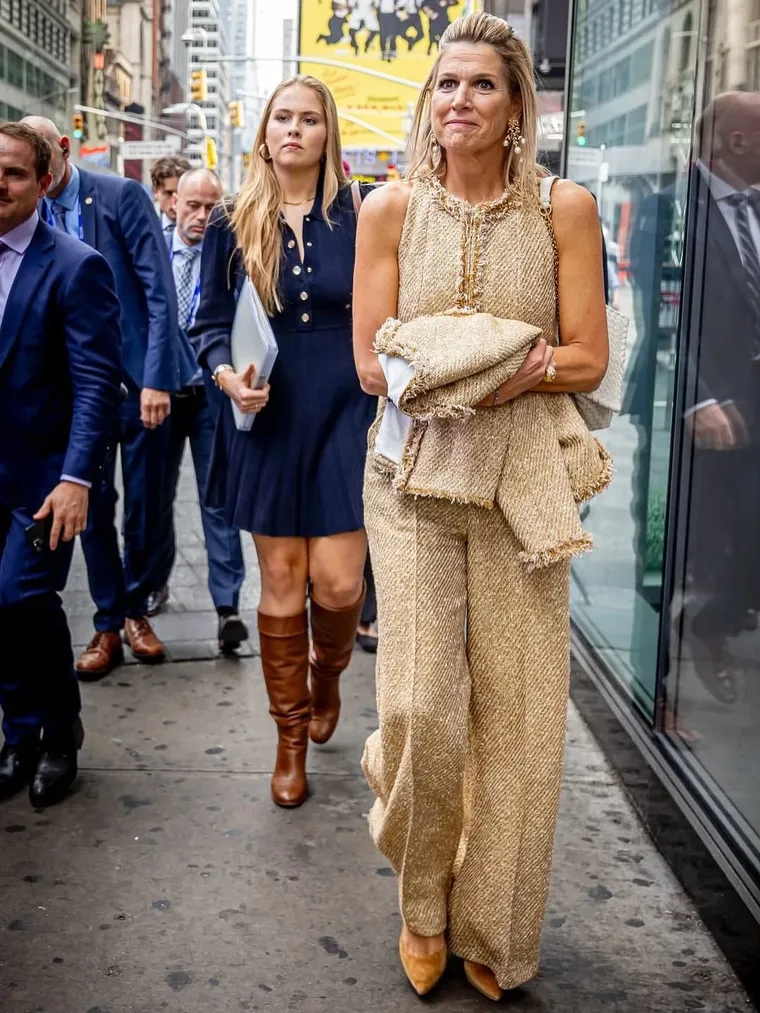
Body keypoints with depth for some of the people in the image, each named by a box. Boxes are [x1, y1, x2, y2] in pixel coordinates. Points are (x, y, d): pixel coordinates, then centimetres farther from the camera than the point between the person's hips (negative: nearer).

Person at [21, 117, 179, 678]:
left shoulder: (122, 196, -6)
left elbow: (160, 291, -10)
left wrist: (157, 378, -16)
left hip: (138, 379, -3)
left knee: (144, 505, 7)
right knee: (93, 506, 5)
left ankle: (135, 610, 26)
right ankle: (108, 624, 18)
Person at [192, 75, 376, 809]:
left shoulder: (358, 219, 1)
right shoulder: (233, 225, 3)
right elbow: (210, 323, 7)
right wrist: (227, 375, -13)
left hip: (343, 417, -1)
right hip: (267, 420, 1)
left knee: (337, 580, -6)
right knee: (280, 581, 5)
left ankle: (327, 672, 30)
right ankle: (291, 740, 21)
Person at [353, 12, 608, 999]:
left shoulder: (564, 207, 1)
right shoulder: (392, 207, 2)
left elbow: (587, 360, -1)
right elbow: (372, 363, -2)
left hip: (521, 483, 0)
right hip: (414, 478, 0)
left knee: (515, 712, 3)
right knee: (420, 706, -5)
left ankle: (492, 928, 26)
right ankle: (424, 906, 24)